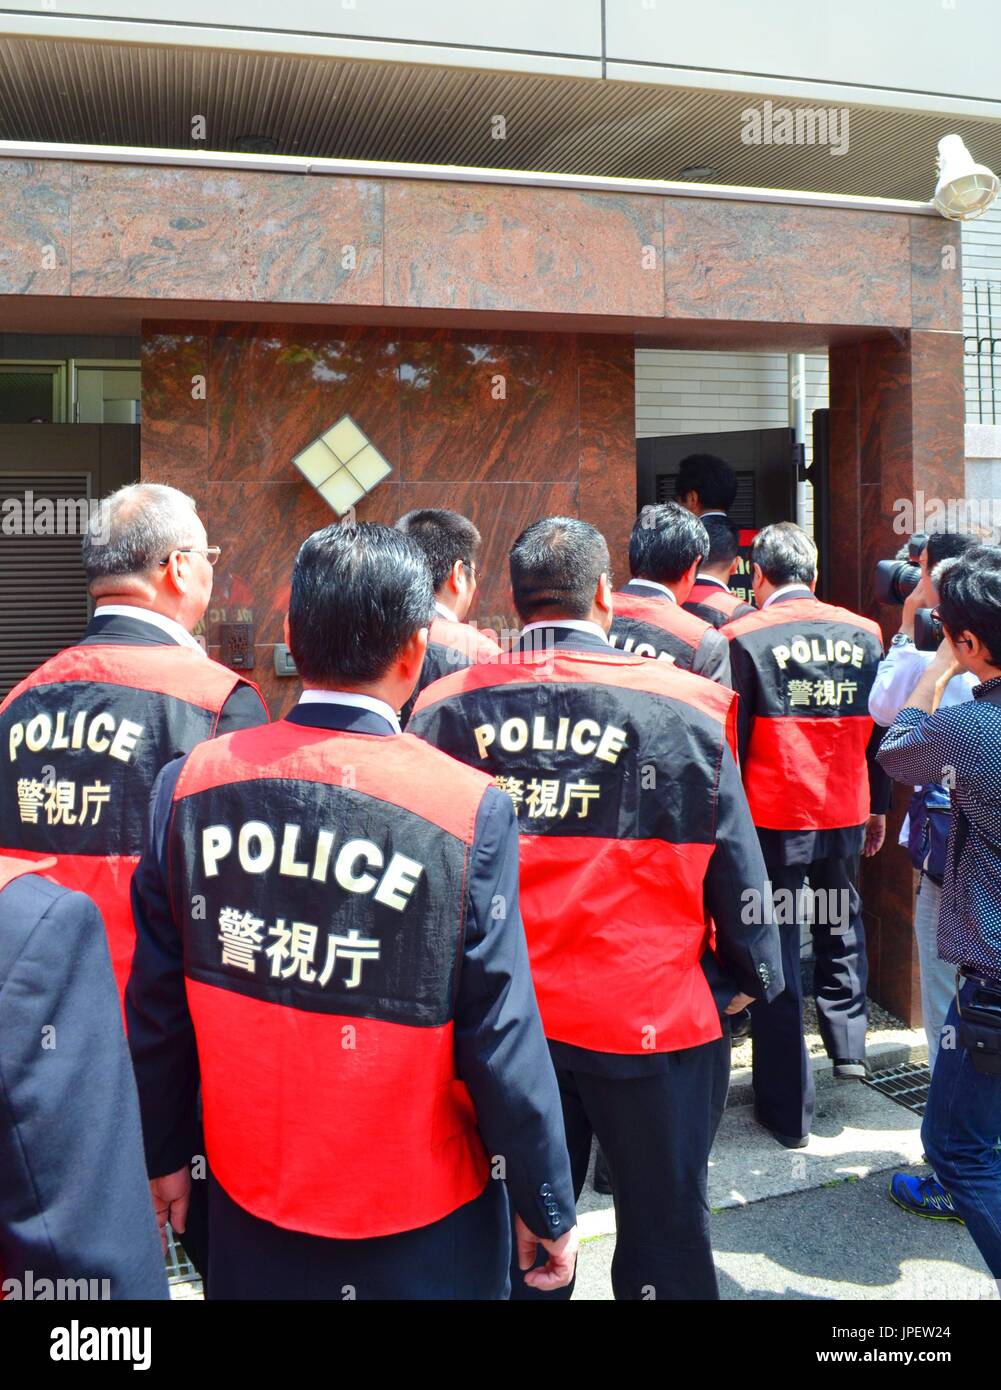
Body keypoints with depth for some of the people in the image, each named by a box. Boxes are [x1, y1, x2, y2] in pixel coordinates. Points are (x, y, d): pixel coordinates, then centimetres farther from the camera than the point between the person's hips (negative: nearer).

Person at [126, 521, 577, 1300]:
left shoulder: (191, 785, -12)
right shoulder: (469, 809, -22)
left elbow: (158, 1007, -3)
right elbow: (503, 1043, -16)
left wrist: (164, 1155, 12)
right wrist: (549, 1209, -2)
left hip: (247, 1204, 3)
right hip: (423, 1233, -2)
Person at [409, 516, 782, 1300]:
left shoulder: (446, 709, -6)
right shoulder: (682, 707, -12)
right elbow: (734, 863, -6)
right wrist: (748, 980, 9)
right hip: (653, 1021, -2)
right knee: (664, 1232, 17)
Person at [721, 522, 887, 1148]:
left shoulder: (743, 638, -11)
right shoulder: (864, 633, 1)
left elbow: (729, 740, -10)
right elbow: (881, 727, 7)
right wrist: (879, 806, 17)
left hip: (773, 818, -3)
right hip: (847, 813, 4)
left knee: (776, 951, 6)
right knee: (842, 926, 27)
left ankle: (788, 1109, 14)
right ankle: (849, 1045, 33)